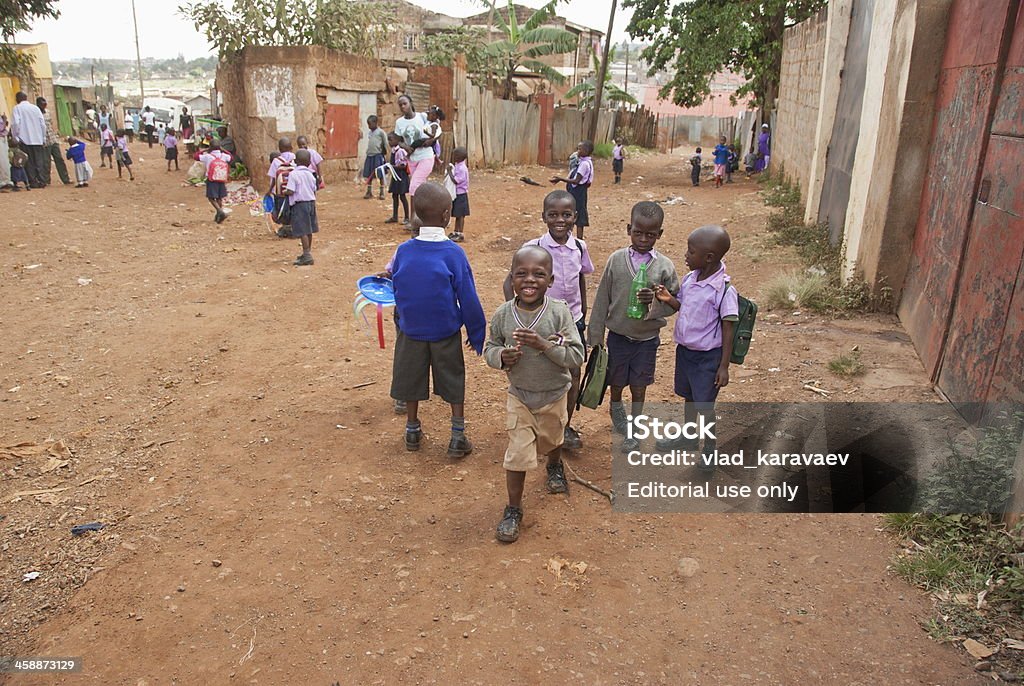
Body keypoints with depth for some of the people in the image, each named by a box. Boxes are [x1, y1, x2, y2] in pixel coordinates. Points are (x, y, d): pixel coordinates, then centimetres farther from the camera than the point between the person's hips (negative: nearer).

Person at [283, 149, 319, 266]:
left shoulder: (293, 174, -11)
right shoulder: (310, 174, 7)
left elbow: (290, 191, -17)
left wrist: (283, 192, 4)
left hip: (300, 204, -6)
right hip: (311, 202, 7)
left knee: (303, 231, -6)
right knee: (308, 231, 14)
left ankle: (307, 256, -9)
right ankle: (307, 253, 25)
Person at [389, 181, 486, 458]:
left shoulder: (403, 250, -10)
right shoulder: (453, 253, -18)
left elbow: (396, 289, 2)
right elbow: (468, 299, -14)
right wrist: (477, 333, -1)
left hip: (411, 331, 3)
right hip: (446, 333, -2)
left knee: (412, 379, 18)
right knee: (454, 382, 14)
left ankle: (412, 431, 33)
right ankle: (458, 438, 18)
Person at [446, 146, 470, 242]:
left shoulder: (462, 168, -20)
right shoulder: (457, 166, 8)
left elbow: (455, 181, -24)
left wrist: (449, 171, -18)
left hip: (461, 195, -9)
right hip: (456, 194, 9)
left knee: (460, 215, -2)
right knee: (457, 214, 16)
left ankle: (460, 234, 4)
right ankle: (456, 232, 25)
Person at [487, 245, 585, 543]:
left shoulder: (559, 312, -22)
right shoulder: (503, 314, -16)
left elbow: (576, 356, -21)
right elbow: (490, 348, -2)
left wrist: (544, 345, -34)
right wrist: (500, 356, -25)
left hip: (554, 395, 0)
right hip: (519, 396, 0)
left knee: (551, 440, 26)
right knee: (518, 454, -2)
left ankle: (555, 466, 61)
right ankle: (513, 509, 19)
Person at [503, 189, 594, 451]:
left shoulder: (580, 248, -3)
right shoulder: (533, 248, -14)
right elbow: (509, 283, -9)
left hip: (572, 321, 3)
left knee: (573, 375, 8)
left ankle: (566, 427, 27)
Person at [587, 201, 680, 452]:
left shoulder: (664, 266, -10)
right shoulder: (616, 260, -8)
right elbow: (602, 299, -4)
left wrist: (654, 301, -27)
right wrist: (595, 335, -2)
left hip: (647, 338, 0)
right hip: (618, 335, 1)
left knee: (639, 386, 12)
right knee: (617, 382, 17)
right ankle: (616, 411, 48)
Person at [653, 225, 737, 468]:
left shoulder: (724, 290, -22)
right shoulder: (689, 279, -3)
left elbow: (727, 331, -17)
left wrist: (723, 367, -15)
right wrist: (668, 299, -8)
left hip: (707, 356, -7)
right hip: (684, 349, 7)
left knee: (705, 404, 6)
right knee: (688, 397, 24)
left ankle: (710, 448, 28)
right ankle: (689, 437, 45)